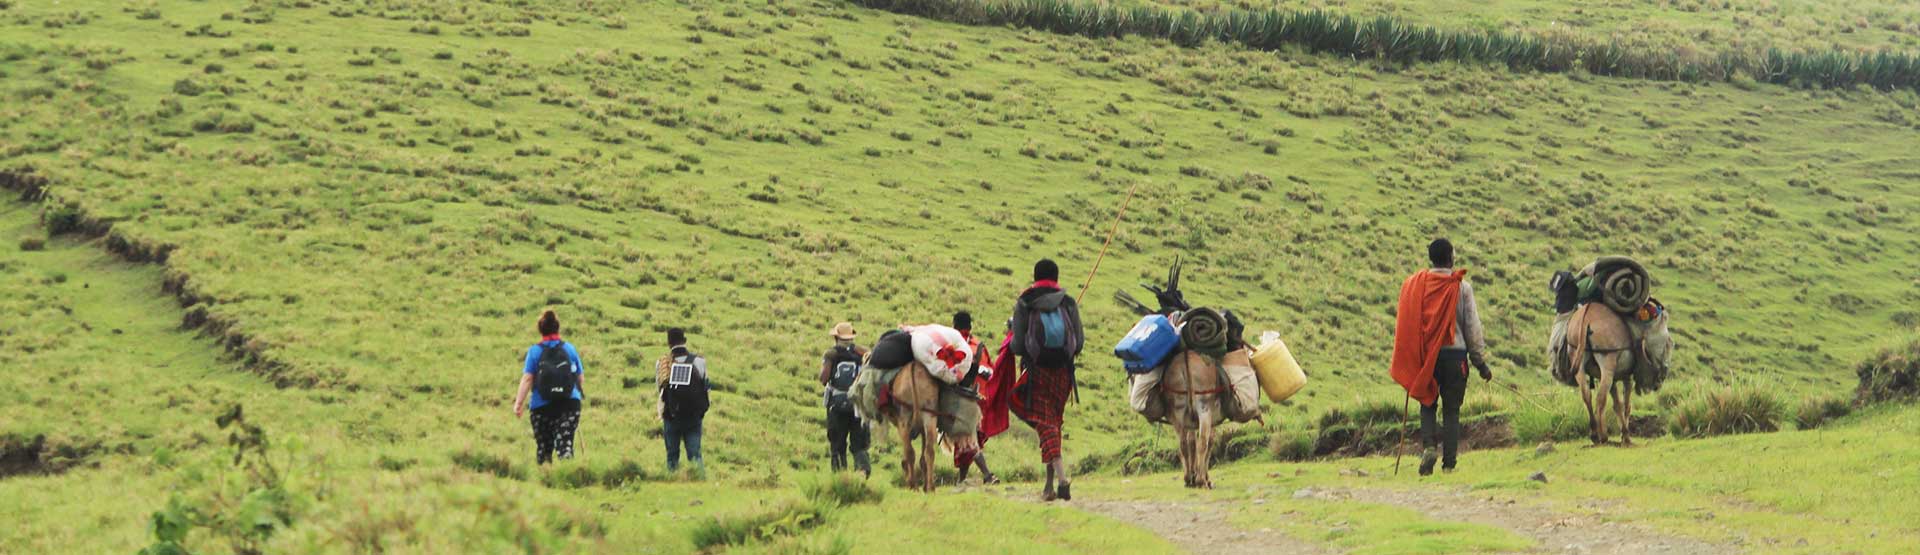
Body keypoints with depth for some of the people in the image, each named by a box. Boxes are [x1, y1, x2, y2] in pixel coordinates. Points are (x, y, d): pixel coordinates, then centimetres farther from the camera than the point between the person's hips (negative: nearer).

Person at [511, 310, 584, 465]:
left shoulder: (534, 351, -1)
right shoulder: (570, 349, 4)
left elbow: (527, 379, -9)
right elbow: (581, 378, 7)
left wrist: (519, 403, -9)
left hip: (542, 406, 0)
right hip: (570, 403, 0)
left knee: (543, 447, 11)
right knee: (565, 442, -6)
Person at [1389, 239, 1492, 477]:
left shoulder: (1414, 284, 2)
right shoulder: (1462, 287, -4)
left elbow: (1404, 323, 5)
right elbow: (1473, 326, -1)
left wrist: (1408, 359, 13)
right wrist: (1480, 362, 5)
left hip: (1424, 356, 2)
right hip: (1454, 353, -2)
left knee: (1428, 405, 15)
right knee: (1451, 410, 5)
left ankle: (1428, 446, -9)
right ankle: (1449, 462, 1)